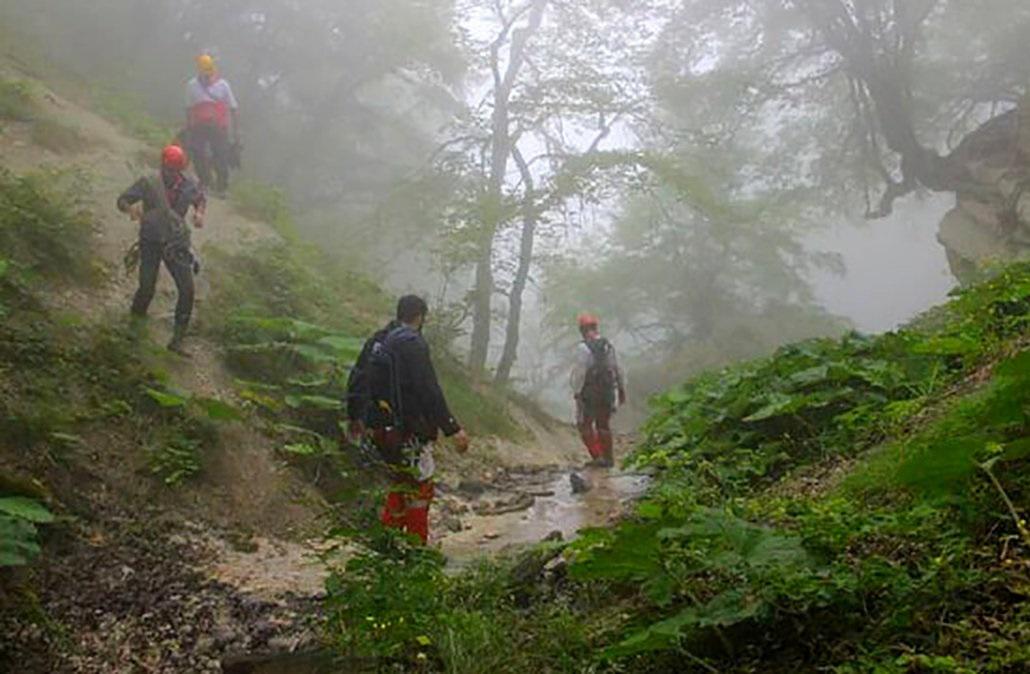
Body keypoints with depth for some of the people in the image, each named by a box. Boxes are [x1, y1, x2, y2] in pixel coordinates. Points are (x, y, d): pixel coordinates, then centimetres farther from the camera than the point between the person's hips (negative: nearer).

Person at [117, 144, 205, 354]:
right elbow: (122, 200, -7)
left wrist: (199, 213, -7)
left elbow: (200, 198, 15)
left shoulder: (188, 186, -7)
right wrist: (131, 208, -30)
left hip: (176, 243, 2)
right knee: (147, 288, -3)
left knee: (187, 290, -7)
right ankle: (136, 321, 33)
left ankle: (177, 340, 2)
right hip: (151, 243, -2)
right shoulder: (148, 183, -12)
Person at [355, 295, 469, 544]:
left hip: (377, 427, 9)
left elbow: (356, 381, 19)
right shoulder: (413, 343, -16)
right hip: (405, 430, -8)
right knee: (420, 487, 4)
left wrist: (355, 417, 33)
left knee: (401, 479, 24)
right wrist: (453, 429, -19)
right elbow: (429, 391, -21)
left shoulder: (377, 341, 11)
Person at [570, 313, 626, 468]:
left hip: (590, 394, -6)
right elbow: (617, 370, 12)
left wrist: (576, 392, -14)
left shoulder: (584, 348, -14)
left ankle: (597, 456, 1)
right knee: (604, 425, 15)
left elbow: (579, 373, -18)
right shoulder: (608, 346, 6)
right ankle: (609, 458, 18)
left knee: (585, 425, 7)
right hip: (608, 393, 6)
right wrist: (622, 390, 20)